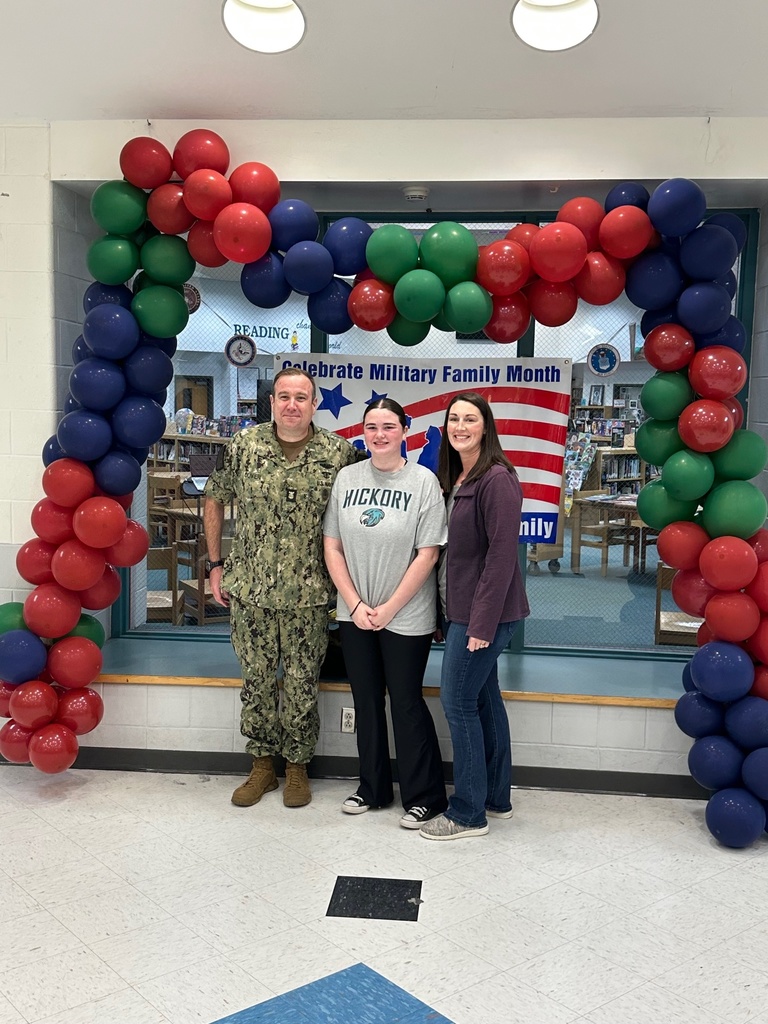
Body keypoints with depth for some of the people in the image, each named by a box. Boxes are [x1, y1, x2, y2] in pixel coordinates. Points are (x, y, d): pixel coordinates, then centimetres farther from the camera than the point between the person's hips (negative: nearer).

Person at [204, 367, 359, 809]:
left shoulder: (340, 452, -4)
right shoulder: (243, 446, -1)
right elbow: (215, 500, 10)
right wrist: (216, 564, 8)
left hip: (310, 594, -1)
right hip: (250, 590, 2)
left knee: (302, 685, 8)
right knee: (256, 681, 12)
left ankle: (298, 767, 27)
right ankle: (263, 765, 29)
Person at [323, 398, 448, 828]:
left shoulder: (423, 482, -9)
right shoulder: (347, 479, 2)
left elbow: (427, 555, -11)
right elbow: (332, 548, 2)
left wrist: (388, 609, -12)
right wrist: (355, 604, -6)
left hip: (406, 618, -4)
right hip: (355, 614, 4)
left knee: (407, 703, 3)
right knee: (367, 702, 14)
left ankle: (426, 796, 20)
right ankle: (373, 788, 31)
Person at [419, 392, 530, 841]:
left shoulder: (497, 479, -16)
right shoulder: (457, 478, 12)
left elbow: (502, 554, -20)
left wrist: (482, 622, -21)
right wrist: (457, 612, 11)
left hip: (485, 611, -9)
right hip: (465, 609, 9)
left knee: (458, 702, -2)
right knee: (484, 699, 16)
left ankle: (468, 813, 11)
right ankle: (496, 798, 30)